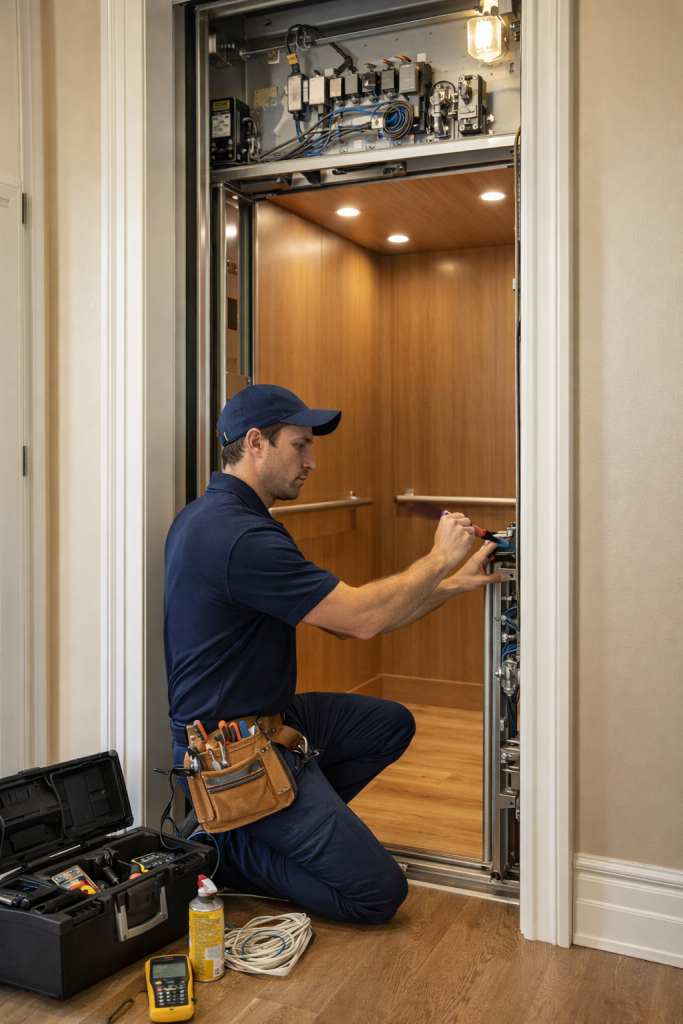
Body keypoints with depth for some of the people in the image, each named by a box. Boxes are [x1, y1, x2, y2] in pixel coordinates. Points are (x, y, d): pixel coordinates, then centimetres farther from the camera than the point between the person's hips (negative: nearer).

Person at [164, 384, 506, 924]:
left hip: (268, 716, 10)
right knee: (378, 893, -9)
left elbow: (341, 616, 8)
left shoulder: (214, 516, 9)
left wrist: (455, 582, 4)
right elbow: (361, 618, -24)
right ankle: (225, 848, 2)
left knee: (392, 724, 20)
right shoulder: (237, 535, -26)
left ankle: (288, 825, 13)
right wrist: (440, 558, -8)